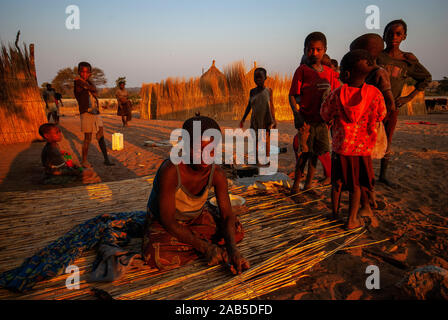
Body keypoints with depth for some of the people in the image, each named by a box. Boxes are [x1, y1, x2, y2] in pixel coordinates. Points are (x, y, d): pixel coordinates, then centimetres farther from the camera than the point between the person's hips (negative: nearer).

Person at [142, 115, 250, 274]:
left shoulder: (217, 173, -21)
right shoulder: (170, 170, -35)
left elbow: (227, 216, -17)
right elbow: (167, 219, -30)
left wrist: (233, 249, -35)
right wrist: (204, 247, -34)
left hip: (195, 217, 5)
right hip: (162, 221, -4)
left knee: (236, 231, -10)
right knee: (158, 257, -34)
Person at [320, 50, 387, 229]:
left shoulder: (336, 95, -12)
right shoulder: (374, 93, -11)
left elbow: (325, 115, 2)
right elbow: (380, 116, 2)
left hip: (341, 146, 0)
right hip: (363, 148, 0)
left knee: (337, 182, 16)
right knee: (357, 185, 12)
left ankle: (335, 212, 31)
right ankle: (352, 219, 14)